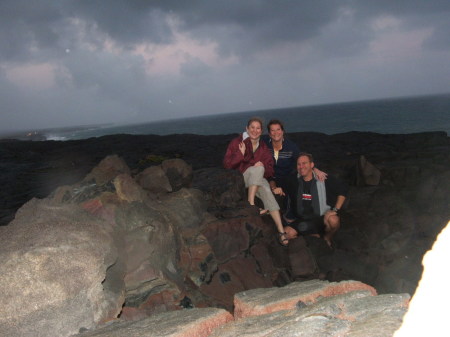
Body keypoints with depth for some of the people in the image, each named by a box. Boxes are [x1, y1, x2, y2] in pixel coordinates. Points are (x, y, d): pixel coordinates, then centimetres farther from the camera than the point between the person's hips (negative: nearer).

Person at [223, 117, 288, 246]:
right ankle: (251, 204, -36)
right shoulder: (237, 143, 1)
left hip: (258, 180, 3)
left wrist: (263, 166, -15)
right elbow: (227, 165, -6)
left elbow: (270, 171, 8)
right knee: (257, 169, -33)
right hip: (239, 179, -2)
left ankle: (281, 231, -40)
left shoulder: (263, 147, 13)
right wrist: (241, 154, -18)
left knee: (267, 191, -33)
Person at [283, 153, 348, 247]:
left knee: (334, 220, -36)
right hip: (301, 220, 4)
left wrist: (335, 210, -13)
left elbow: (343, 189, -7)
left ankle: (327, 238, 2)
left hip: (321, 218, -3)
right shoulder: (294, 180, -2)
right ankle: (315, 234, 9)